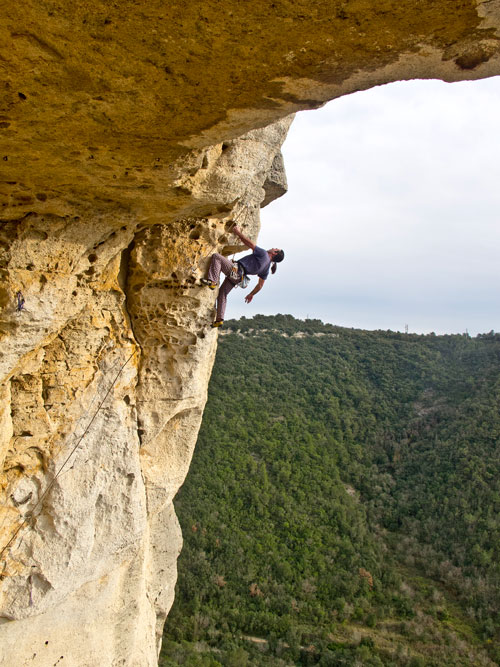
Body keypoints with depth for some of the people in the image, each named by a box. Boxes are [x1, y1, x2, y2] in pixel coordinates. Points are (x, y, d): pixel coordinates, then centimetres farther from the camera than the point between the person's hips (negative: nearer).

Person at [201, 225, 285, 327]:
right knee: (222, 294, 16)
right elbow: (260, 285, 18)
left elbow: (250, 243, -10)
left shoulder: (264, 254, -10)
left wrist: (239, 233, 3)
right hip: (237, 278, 9)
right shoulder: (266, 268, 13)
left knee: (216, 256, -13)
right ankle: (219, 319, 12)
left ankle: (212, 281, -25)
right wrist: (251, 294, 31)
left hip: (234, 269, -9)